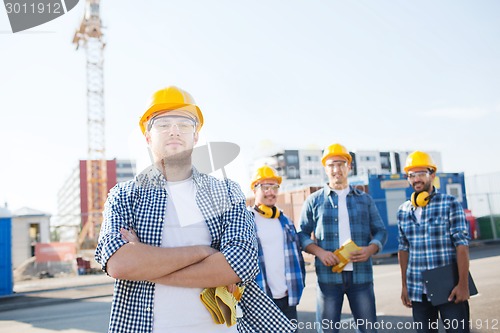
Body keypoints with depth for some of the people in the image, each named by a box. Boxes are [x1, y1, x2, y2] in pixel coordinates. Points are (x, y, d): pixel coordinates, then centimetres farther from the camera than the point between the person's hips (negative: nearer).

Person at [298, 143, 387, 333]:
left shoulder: (364, 199, 12)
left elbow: (380, 231, 12)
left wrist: (370, 249, -9)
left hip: (361, 274, 2)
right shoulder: (314, 201, 7)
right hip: (328, 276, -1)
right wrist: (319, 252, -12)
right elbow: (302, 234, 6)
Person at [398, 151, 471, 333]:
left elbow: (462, 244, -9)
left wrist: (463, 284, -14)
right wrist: (404, 285, 10)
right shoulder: (403, 211, 6)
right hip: (417, 290, 4)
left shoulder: (450, 204, -5)